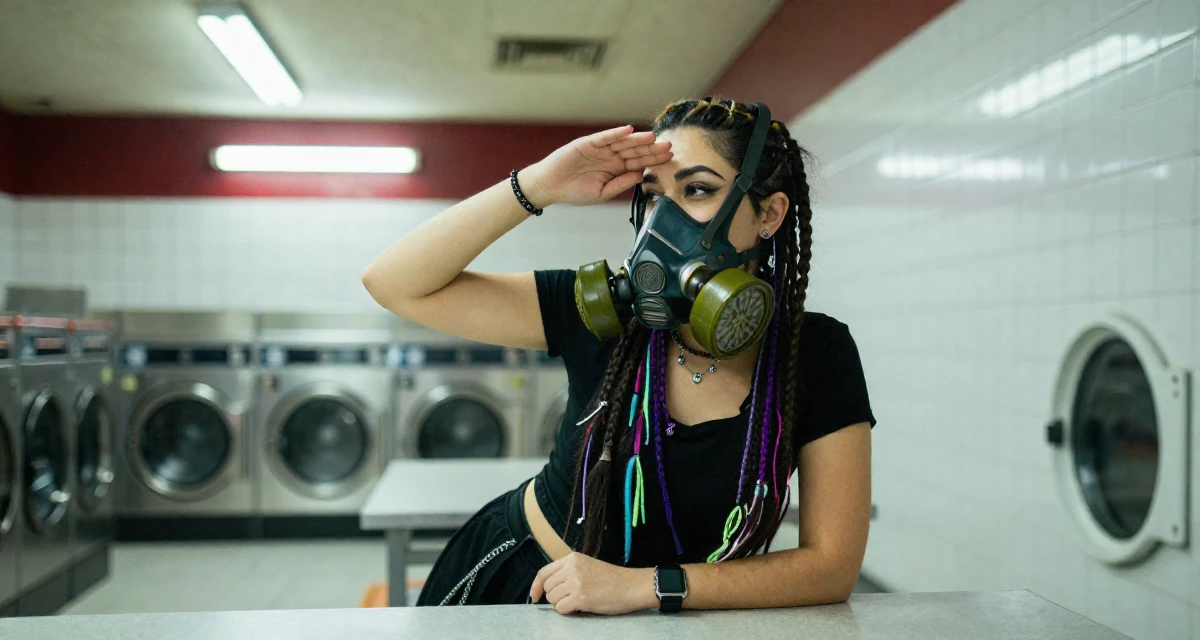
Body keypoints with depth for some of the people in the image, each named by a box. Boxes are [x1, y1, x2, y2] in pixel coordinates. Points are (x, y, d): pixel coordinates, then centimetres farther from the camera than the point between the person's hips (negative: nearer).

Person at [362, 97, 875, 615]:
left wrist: (644, 585, -24)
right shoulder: (603, 311, -15)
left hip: (668, 619, 0)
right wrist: (536, 186, -28)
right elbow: (395, 282, -17)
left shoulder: (818, 355, -16)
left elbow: (833, 566, -17)